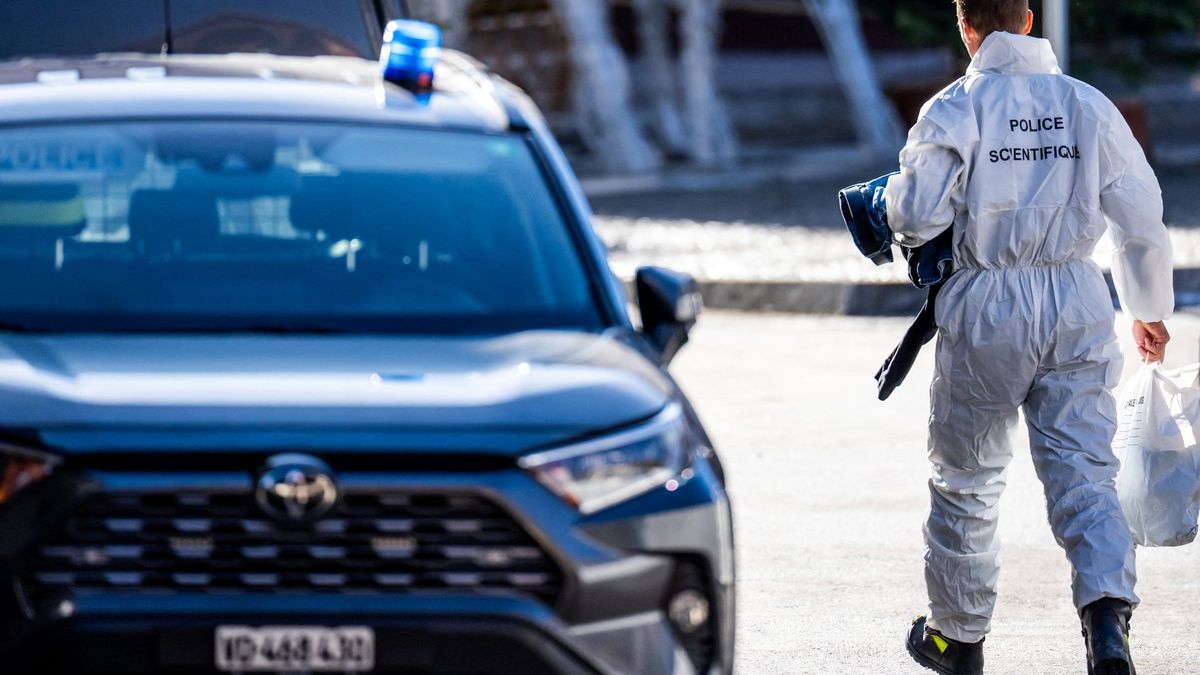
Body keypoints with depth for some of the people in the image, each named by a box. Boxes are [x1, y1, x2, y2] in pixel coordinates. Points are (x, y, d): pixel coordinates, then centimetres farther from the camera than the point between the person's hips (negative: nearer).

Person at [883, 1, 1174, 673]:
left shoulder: (956, 109, -8)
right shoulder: (1090, 106, 2)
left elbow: (914, 219, -14)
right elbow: (1144, 221, 4)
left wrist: (897, 190, 10)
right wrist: (1150, 308, 18)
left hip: (987, 308, -2)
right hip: (1077, 303, 2)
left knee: (968, 476, 13)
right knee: (1083, 469, 0)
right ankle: (1108, 613, -22)